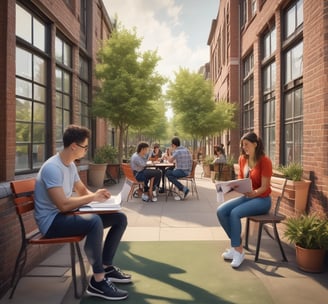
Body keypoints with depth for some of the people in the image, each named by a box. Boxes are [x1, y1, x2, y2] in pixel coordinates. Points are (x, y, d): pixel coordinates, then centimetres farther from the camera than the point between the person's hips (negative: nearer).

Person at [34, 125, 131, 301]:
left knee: (120, 218, 0)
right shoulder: (52, 168, -22)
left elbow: (83, 191, 18)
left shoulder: (70, 165, 7)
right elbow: (63, 205, -29)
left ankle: (106, 267, 9)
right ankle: (98, 282, -24)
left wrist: (97, 195, -4)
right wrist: (93, 197, -19)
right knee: (94, 221, -39)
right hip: (52, 221, -9)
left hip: (66, 215, 9)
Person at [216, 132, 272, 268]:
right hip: (246, 197, 7)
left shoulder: (264, 161, -14)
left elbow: (264, 187, -15)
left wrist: (254, 193, -34)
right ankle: (236, 244, -3)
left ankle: (238, 251, -14)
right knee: (221, 211, -16)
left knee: (234, 213, -30)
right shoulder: (242, 159, 6)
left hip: (262, 199, -6)